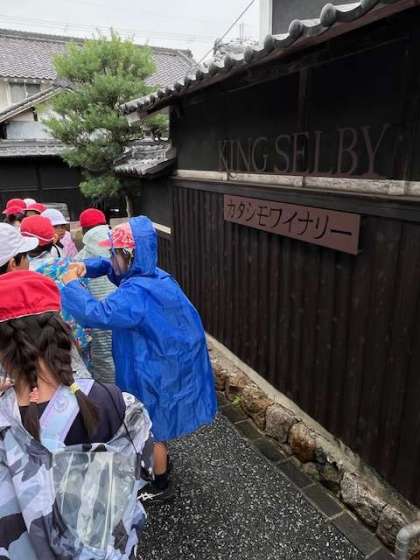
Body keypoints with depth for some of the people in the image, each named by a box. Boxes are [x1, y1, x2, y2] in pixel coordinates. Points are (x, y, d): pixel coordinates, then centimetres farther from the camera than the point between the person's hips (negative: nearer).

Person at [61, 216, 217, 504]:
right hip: (164, 364, 9)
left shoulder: (137, 294, -32)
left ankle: (162, 486, 36)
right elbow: (112, 268, 14)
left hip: (154, 373, -9)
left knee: (151, 429, 14)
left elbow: (96, 314, -39)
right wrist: (87, 267, -3)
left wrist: (72, 284, -24)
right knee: (155, 423, 29)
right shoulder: (153, 276, -1)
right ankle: (162, 463, 53)